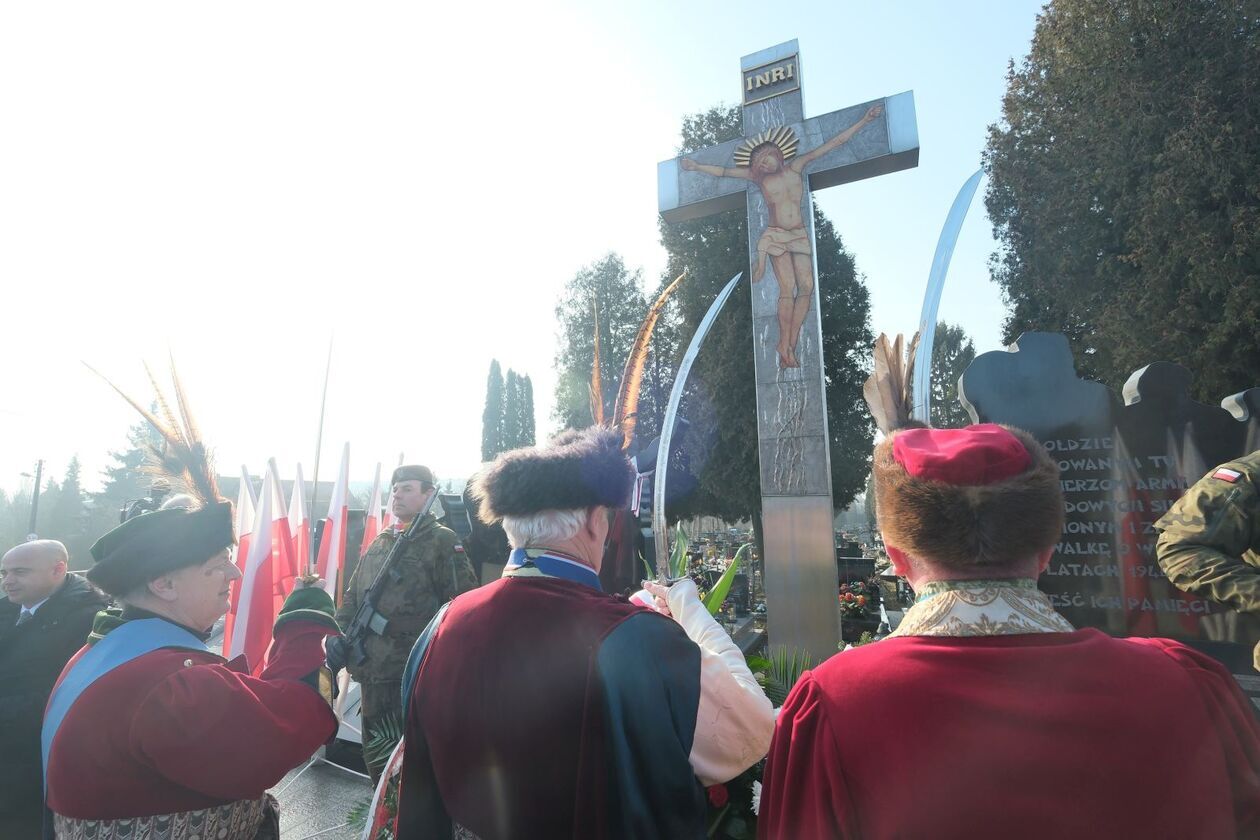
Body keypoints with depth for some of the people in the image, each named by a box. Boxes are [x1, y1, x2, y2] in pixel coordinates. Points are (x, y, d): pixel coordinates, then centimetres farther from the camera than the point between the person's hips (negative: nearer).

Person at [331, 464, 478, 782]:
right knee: (375, 754, 21)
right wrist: (340, 636, 4)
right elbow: (352, 597, 19)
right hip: (372, 670, 7)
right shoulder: (378, 543, 14)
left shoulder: (442, 541, -7)